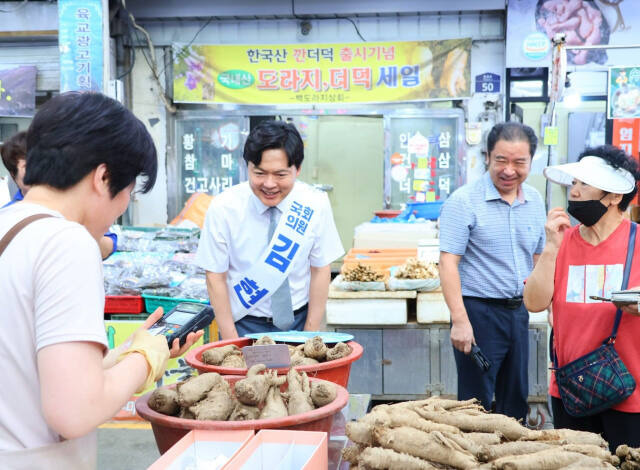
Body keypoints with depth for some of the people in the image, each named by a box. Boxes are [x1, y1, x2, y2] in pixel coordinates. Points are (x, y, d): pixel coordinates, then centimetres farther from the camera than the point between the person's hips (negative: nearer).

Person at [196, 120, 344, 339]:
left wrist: (310, 335, -7)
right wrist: (231, 343, -11)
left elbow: (321, 270, -5)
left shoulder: (316, 205, -11)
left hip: (299, 319, 1)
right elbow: (215, 277, -10)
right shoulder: (223, 208, -15)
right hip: (245, 324, -1)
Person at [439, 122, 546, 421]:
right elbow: (448, 262, -16)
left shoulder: (534, 201, 8)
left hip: (519, 312, 6)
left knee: (516, 401, 16)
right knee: (477, 405, 2)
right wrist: (460, 320, -23)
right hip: (479, 311, -6)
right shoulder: (464, 201, -11)